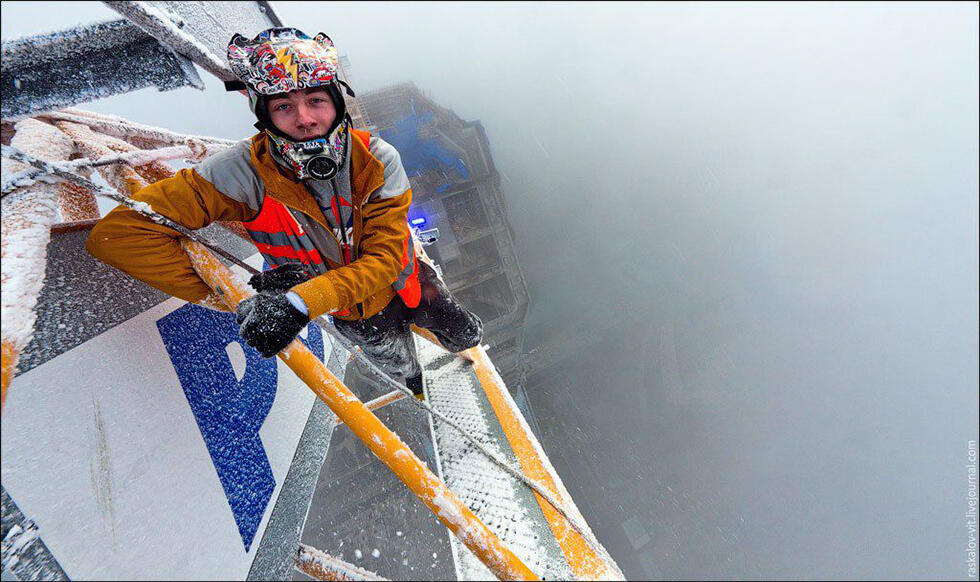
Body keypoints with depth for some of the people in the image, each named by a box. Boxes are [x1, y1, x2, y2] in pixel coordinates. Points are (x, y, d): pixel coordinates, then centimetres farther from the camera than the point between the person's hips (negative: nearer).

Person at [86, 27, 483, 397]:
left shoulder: (378, 160, -28)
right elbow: (117, 233, -30)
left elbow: (385, 259, -32)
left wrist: (302, 301, -43)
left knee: (468, 336, 27)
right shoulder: (245, 172, -29)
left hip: (403, 284, 1)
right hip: (353, 316, 0)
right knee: (405, 372, 27)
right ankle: (420, 388, 66)